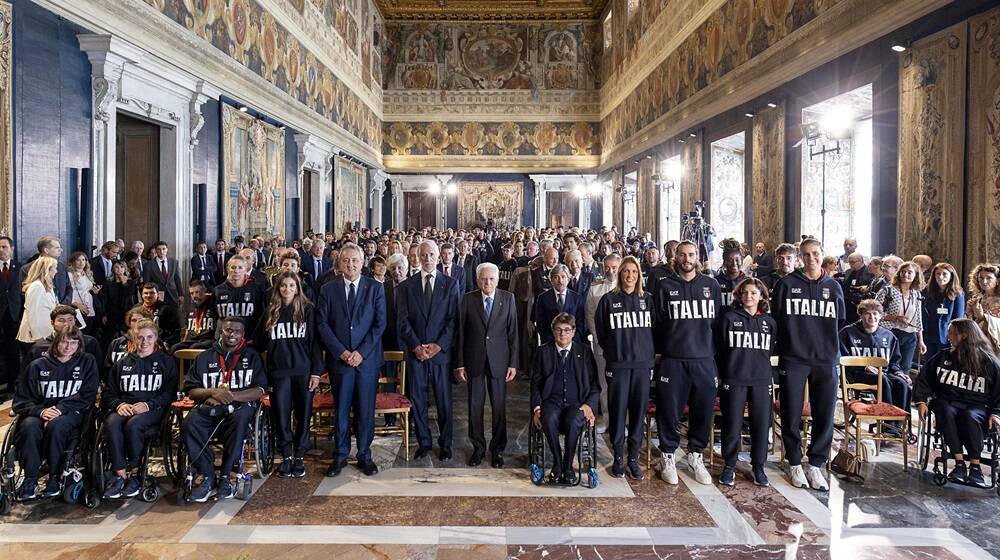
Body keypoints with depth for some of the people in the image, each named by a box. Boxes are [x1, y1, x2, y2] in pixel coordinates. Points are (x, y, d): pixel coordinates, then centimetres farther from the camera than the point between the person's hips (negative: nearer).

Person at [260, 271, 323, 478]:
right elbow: (263, 341, 14)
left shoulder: (308, 309, 2)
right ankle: (286, 457, 16)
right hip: (279, 372, 2)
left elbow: (315, 341, -1)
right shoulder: (271, 312, 9)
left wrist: (316, 371, -6)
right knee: (281, 415, 2)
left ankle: (299, 457, 16)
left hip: (303, 371, -2)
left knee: (303, 414, 4)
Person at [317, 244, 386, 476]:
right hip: (339, 359, 1)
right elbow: (322, 323, 0)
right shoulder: (328, 289, 4)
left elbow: (380, 323, -2)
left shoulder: (375, 288, 2)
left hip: (367, 358, 0)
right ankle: (340, 455, 20)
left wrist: (361, 352, -10)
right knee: (341, 409, 6)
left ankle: (364, 455, 19)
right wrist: (341, 351, -9)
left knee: (365, 410, 5)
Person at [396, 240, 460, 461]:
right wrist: (416, 346, -10)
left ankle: (445, 444, 18)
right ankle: (423, 442, 21)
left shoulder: (451, 284, 4)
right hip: (415, 351, 1)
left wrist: (439, 345, -12)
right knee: (417, 399, 6)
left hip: (442, 350, -1)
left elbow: (454, 319, -2)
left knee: (444, 399, 5)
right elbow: (403, 320, 2)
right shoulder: (406, 286, 7)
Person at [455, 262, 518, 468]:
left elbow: (513, 333, 0)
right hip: (474, 360, 0)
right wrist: (459, 363, -2)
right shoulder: (468, 299, -1)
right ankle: (478, 447, 23)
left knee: (499, 406, 6)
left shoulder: (508, 298, 0)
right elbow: (460, 332, 1)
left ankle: (497, 449, 21)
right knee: (475, 406, 7)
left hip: (498, 360, 0)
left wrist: (513, 363, -3)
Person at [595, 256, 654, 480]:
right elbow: (600, 331, 7)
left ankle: (633, 458, 16)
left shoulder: (647, 299, 7)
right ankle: (618, 457, 14)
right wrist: (612, 351, 6)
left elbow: (655, 329, 11)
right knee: (617, 410, 1)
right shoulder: (609, 299, 2)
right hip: (617, 364, -2)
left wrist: (651, 355, 6)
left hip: (643, 363, 2)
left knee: (639, 411, 5)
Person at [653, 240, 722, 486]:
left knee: (703, 410, 7)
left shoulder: (711, 285, 10)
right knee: (669, 410, 1)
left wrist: (717, 354, 8)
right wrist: (660, 351, 0)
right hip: (673, 360, -2)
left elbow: (718, 321, 11)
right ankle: (668, 456, 18)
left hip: (705, 360, 2)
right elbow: (658, 323, 4)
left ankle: (695, 455, 26)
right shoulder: (665, 286, 4)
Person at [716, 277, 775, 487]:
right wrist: (723, 374, 2)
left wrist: (761, 368, 12)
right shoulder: (729, 318, 0)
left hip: (761, 381, 3)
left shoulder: (769, 322, 9)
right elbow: (720, 348, 2)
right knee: (732, 425, 1)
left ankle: (758, 466, 22)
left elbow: (770, 350, 16)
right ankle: (729, 466, 16)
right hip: (733, 381, -2)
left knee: (761, 425, 5)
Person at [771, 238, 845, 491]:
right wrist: (786, 344, 5)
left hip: (826, 361, 2)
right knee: (791, 415, 3)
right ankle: (795, 463, 20)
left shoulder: (834, 287, 10)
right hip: (793, 360, -2)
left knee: (825, 417, 4)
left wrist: (828, 345, 15)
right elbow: (775, 319, 4)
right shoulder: (786, 284, 1)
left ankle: (816, 465, 19)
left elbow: (839, 323, 18)